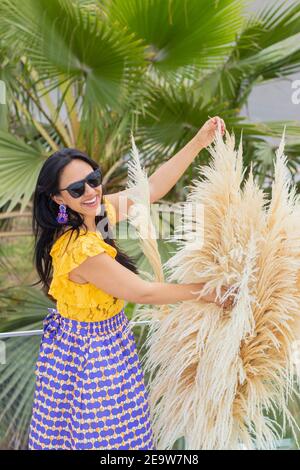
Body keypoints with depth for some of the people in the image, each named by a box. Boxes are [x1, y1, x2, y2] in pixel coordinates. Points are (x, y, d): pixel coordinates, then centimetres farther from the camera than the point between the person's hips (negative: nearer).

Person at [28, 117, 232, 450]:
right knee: (100, 433, 13)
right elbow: (143, 292, -24)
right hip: (90, 348, -8)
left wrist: (198, 142, -7)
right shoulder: (81, 250, -33)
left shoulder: (96, 211, -9)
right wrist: (206, 291, -13)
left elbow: (151, 189, -4)